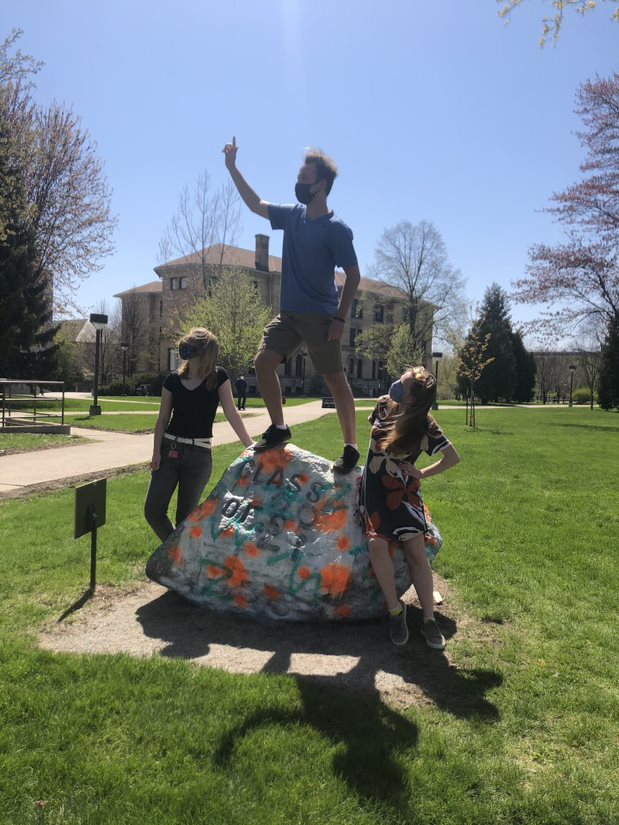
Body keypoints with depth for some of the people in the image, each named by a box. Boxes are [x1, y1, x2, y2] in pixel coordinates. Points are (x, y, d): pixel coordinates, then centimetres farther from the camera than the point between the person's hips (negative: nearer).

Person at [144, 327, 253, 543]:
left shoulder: (218, 377, -2)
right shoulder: (173, 379, 5)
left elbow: (231, 413, -7)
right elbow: (163, 418, 7)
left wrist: (250, 446, -15)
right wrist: (156, 452, -1)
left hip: (200, 454, -3)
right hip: (169, 449, 3)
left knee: (186, 517, 3)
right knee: (153, 512, 0)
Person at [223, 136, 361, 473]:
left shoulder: (336, 229, -11)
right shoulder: (292, 215, 8)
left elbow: (353, 275, -10)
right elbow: (255, 204, 21)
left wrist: (340, 318, -15)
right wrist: (232, 167, 19)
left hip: (321, 317, -7)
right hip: (288, 313, 7)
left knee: (336, 380, -2)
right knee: (263, 362, -3)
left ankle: (350, 448, 6)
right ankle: (278, 428, 11)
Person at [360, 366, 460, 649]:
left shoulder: (425, 427, -11)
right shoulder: (384, 406, -3)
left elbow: (453, 458, -5)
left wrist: (423, 473, -4)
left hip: (403, 491, -1)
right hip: (373, 489, 2)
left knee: (416, 551, -14)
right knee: (377, 544, -21)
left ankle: (429, 619, -4)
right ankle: (395, 610, -5)